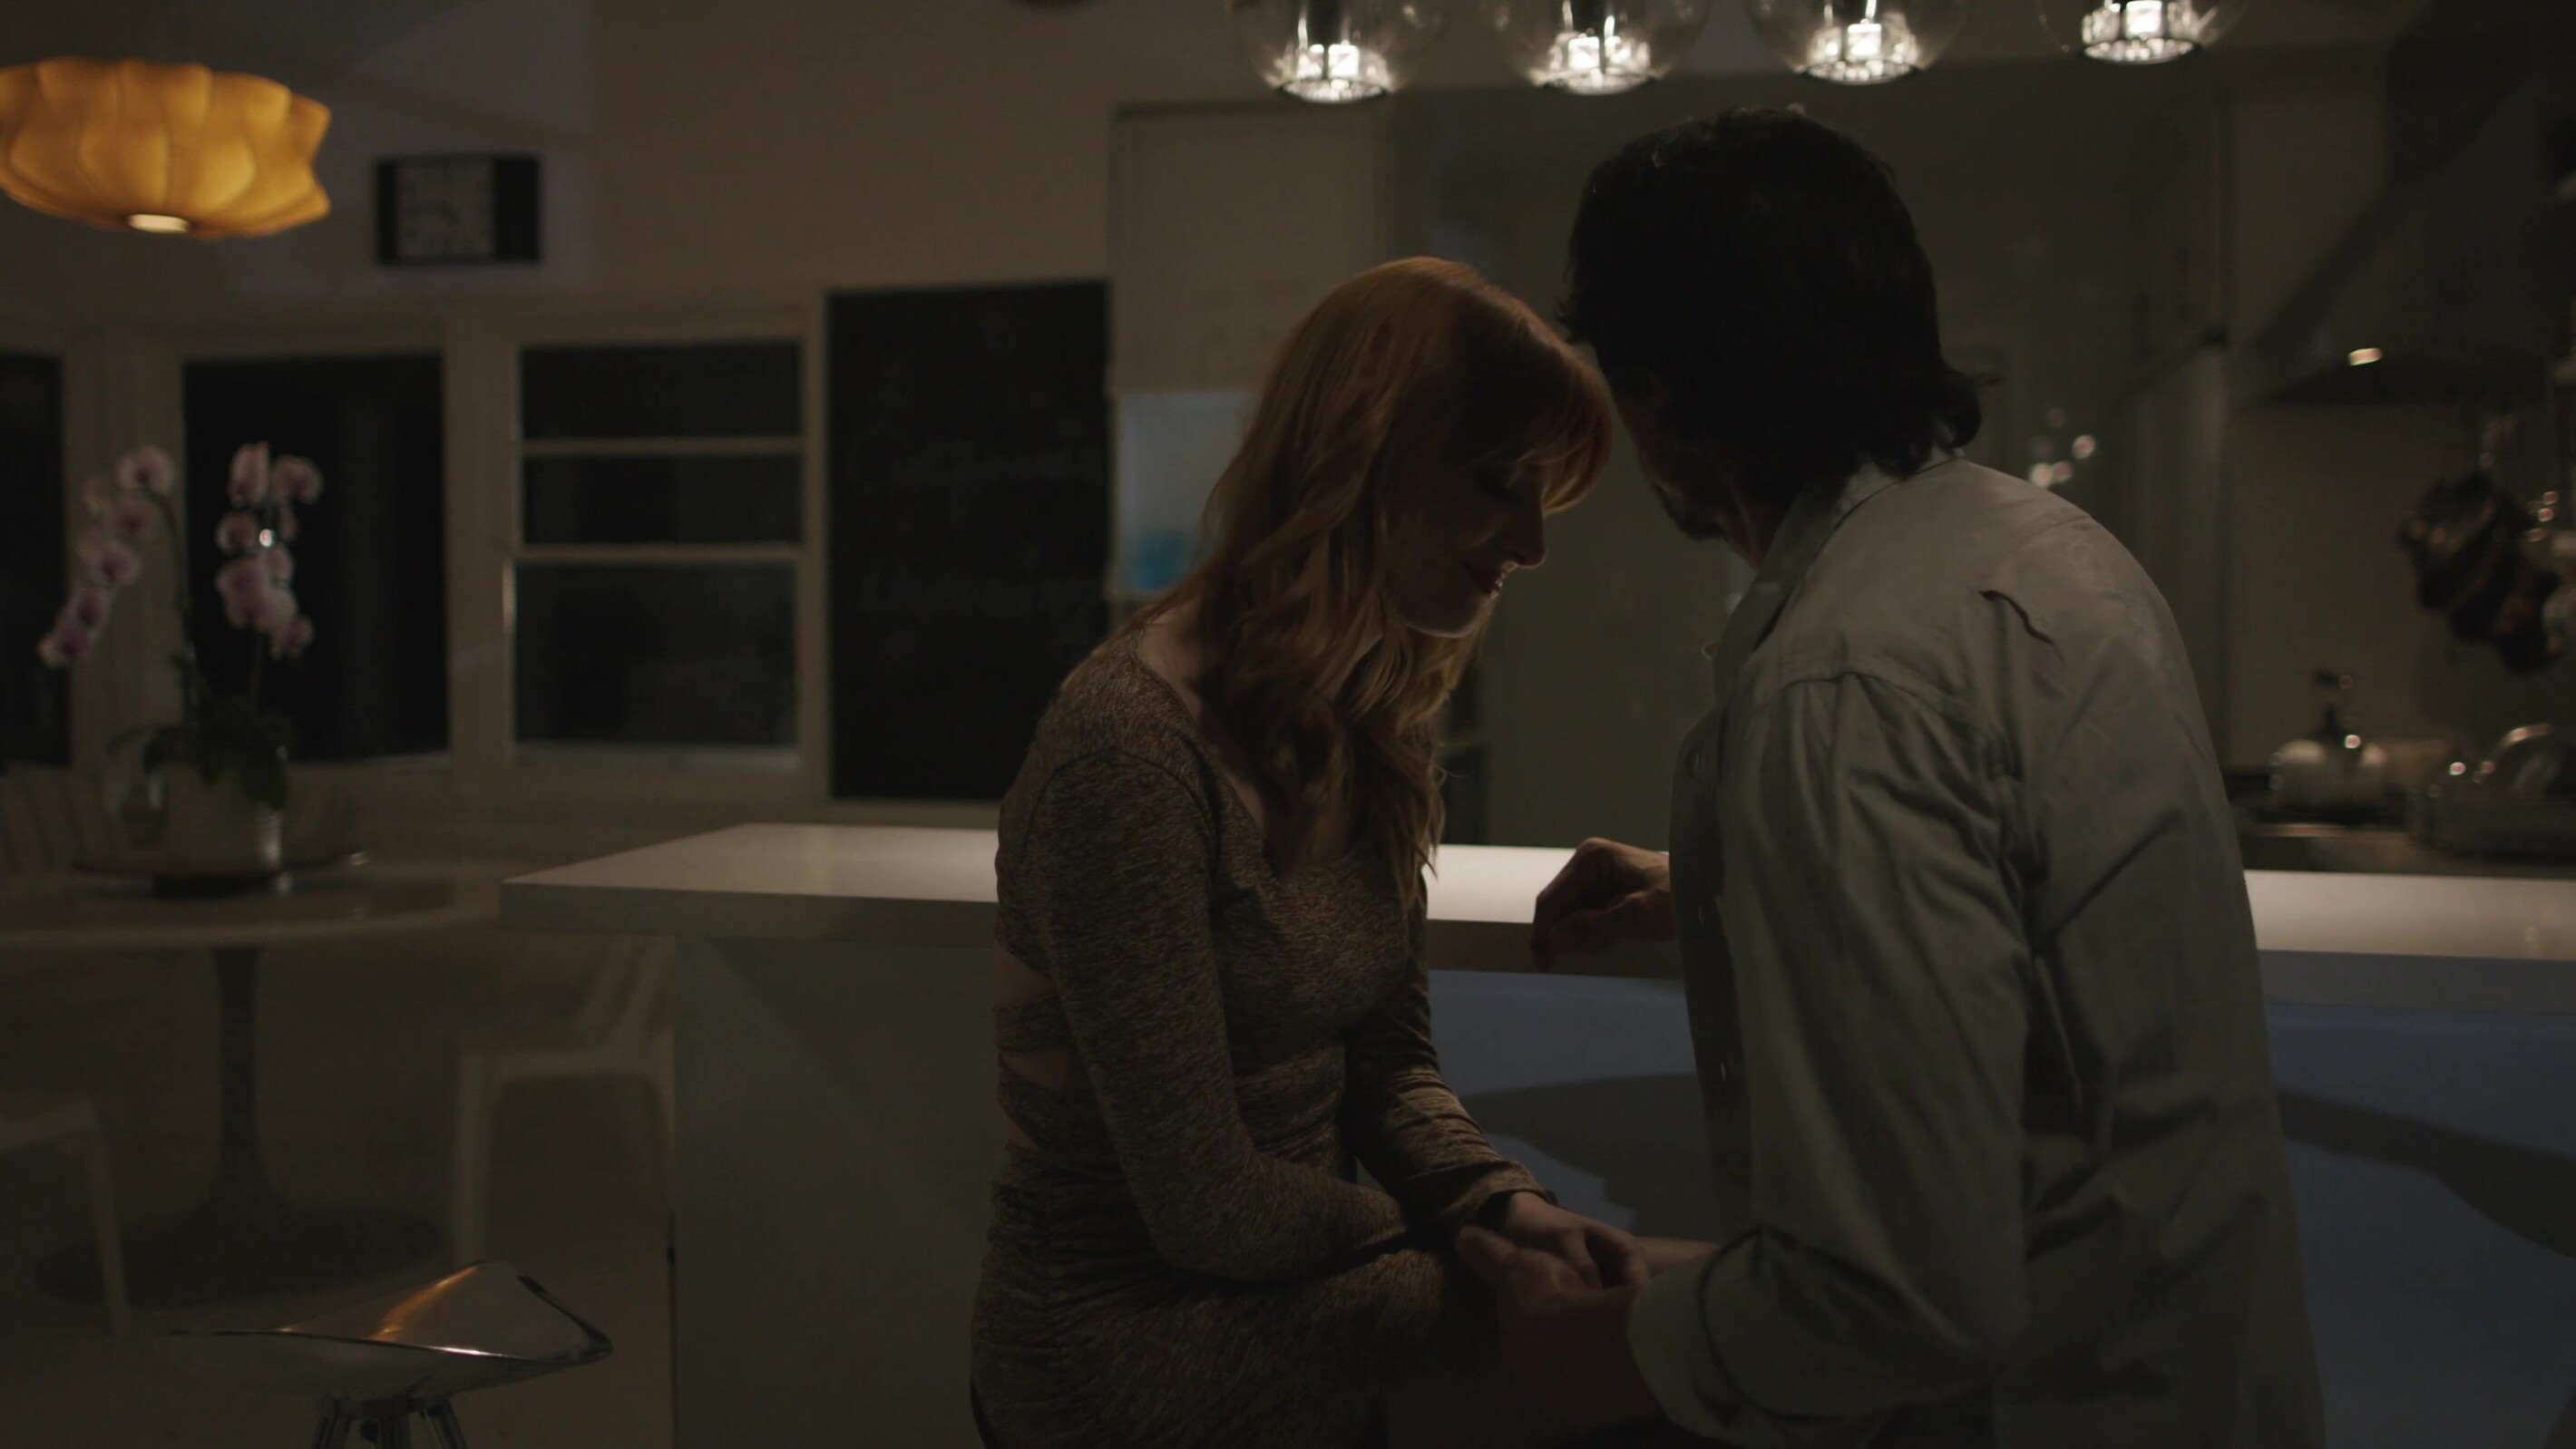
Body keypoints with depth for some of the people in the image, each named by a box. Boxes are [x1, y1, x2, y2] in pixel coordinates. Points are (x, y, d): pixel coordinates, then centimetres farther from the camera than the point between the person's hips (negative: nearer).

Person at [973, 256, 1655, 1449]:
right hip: (1142, 1347, -7)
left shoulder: (1373, 729, 4)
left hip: (1277, 1292, 8)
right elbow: (1204, 1208, -21)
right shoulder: (1133, 745, -23)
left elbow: (1389, 1068, 7)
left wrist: (1507, 1204, -11)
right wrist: (1461, 1231, -8)